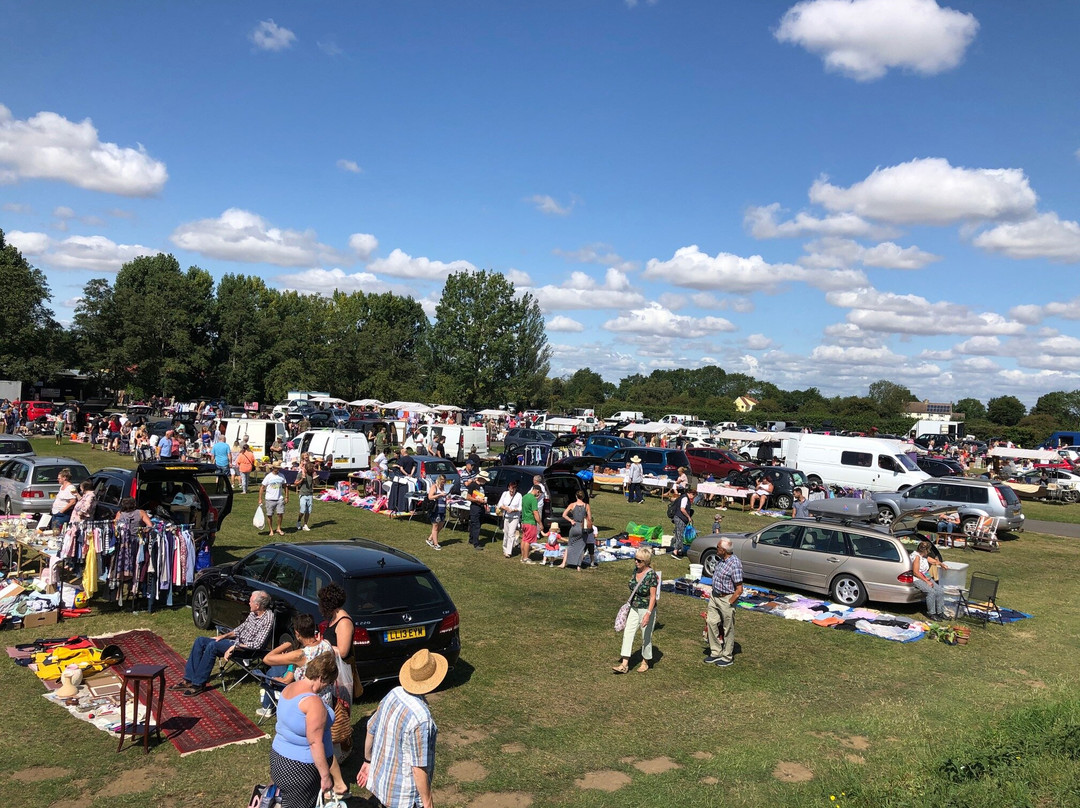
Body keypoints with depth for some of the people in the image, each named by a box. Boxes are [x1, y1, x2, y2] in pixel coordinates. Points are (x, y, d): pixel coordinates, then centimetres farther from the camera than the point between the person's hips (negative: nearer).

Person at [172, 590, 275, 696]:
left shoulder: (268, 619, -22)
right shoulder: (253, 613, 5)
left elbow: (257, 644, -25)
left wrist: (235, 646, -22)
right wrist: (223, 636, 7)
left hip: (245, 648, -10)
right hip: (237, 640, 10)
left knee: (212, 646, -28)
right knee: (200, 641, 0)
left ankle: (199, 684, -17)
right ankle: (188, 679, -1)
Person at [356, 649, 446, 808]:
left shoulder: (393, 694, -10)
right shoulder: (421, 719, -32)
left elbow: (371, 731, 4)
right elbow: (419, 768, -25)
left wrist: (367, 761, 19)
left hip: (380, 779, 7)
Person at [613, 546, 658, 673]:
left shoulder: (651, 575, -19)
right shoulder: (635, 570, 1)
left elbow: (653, 596, -19)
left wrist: (648, 614, -24)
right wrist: (629, 605, 18)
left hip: (647, 609, -6)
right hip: (634, 609, 6)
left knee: (646, 637, 8)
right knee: (628, 633, -1)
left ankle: (645, 662, 28)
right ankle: (624, 665, 1)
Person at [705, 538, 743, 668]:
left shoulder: (734, 564, -24)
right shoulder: (721, 559, 2)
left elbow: (739, 590, -21)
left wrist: (729, 603, -16)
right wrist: (713, 595, 14)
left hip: (727, 599, -8)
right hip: (714, 596, 8)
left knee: (728, 629, 6)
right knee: (711, 622, 10)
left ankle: (728, 657, 21)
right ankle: (716, 652, 24)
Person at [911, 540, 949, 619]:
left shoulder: (924, 556, 11)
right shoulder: (916, 556, -18)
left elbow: (933, 561, 26)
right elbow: (915, 572, -21)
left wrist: (941, 564, 4)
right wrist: (926, 581, -20)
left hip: (926, 578, 10)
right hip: (917, 579, -10)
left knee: (940, 590, -7)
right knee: (931, 591, -29)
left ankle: (940, 612, 2)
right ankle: (931, 613, -17)